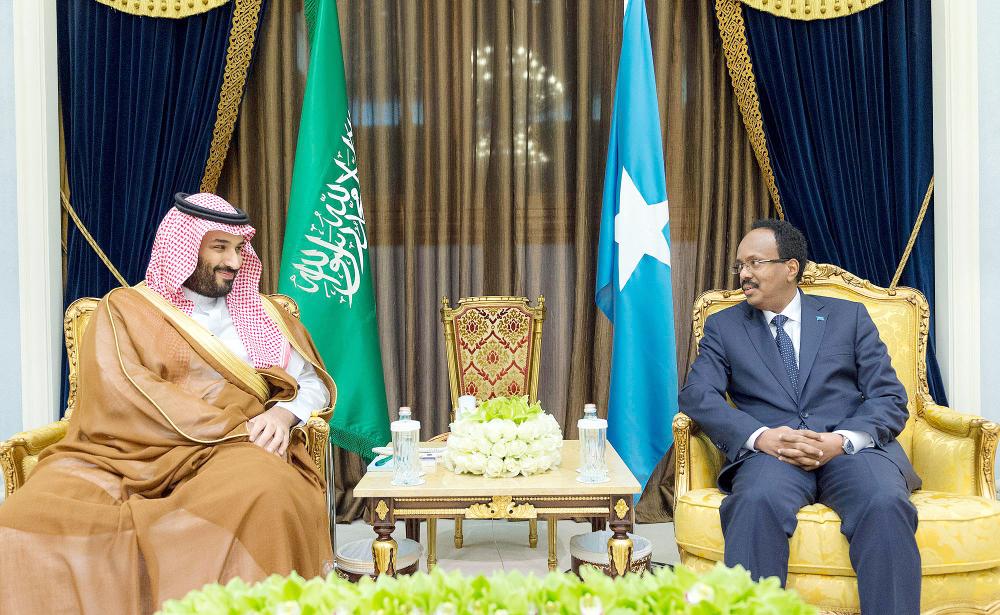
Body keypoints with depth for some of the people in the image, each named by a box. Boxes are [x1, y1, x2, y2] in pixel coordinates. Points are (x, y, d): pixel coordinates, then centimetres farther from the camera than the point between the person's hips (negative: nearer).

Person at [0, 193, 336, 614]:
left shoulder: (260, 314, 24)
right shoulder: (124, 310, 13)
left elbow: (312, 383, 21)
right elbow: (122, 394, -3)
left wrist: (283, 414, -4)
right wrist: (229, 427, -11)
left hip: (229, 454, 1)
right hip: (128, 454, -1)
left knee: (262, 492, -38)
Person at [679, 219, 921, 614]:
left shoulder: (849, 317, 17)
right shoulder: (723, 326, 17)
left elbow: (890, 398, 9)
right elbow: (697, 395, 2)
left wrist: (843, 440, -12)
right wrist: (761, 436, -17)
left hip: (852, 449, 1)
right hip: (770, 453, 0)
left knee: (885, 503, -33)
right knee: (757, 501, -36)